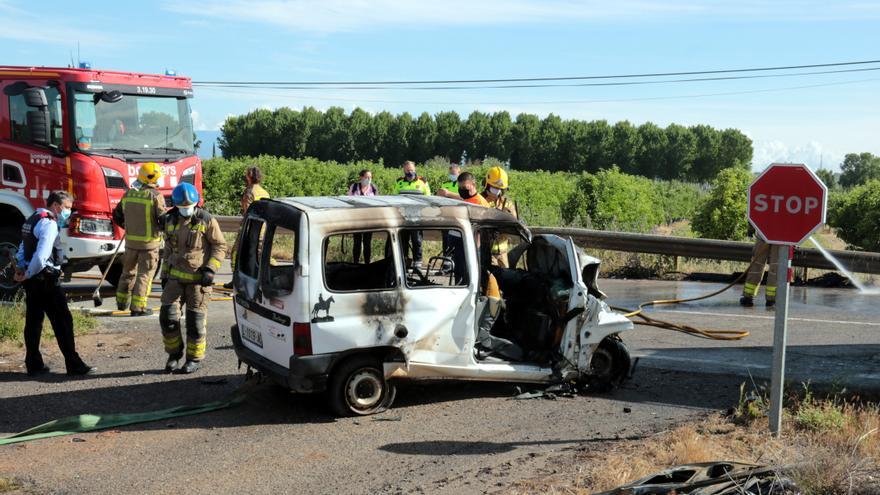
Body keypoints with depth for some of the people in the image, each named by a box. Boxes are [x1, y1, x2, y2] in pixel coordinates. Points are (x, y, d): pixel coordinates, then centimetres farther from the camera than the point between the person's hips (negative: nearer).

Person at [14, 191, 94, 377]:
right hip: (46, 279, -10)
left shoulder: (33, 220, 16)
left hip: (32, 280, 10)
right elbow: (41, 256, -25)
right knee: (62, 321, -4)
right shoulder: (49, 224, -16)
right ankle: (73, 364, -2)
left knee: (33, 320, 13)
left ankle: (34, 364, 18)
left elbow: (23, 249, 23)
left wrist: (20, 268, 14)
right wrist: (28, 275, -13)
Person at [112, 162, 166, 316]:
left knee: (128, 271, 20)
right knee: (144, 274, 2)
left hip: (131, 240, 5)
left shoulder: (128, 194, 3)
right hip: (149, 242, -5)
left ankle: (122, 302, 31)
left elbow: (117, 216, 13)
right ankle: (138, 307, 1)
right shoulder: (155, 196, -15)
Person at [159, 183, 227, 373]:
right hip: (175, 277, 4)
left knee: (195, 320, 1)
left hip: (198, 279, -4)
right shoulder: (171, 221, 7)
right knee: (167, 316, -3)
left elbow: (220, 246, -5)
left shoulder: (206, 221, -9)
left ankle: (195, 358, 16)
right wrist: (164, 274, 15)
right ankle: (174, 354, 15)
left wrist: (210, 269, -15)